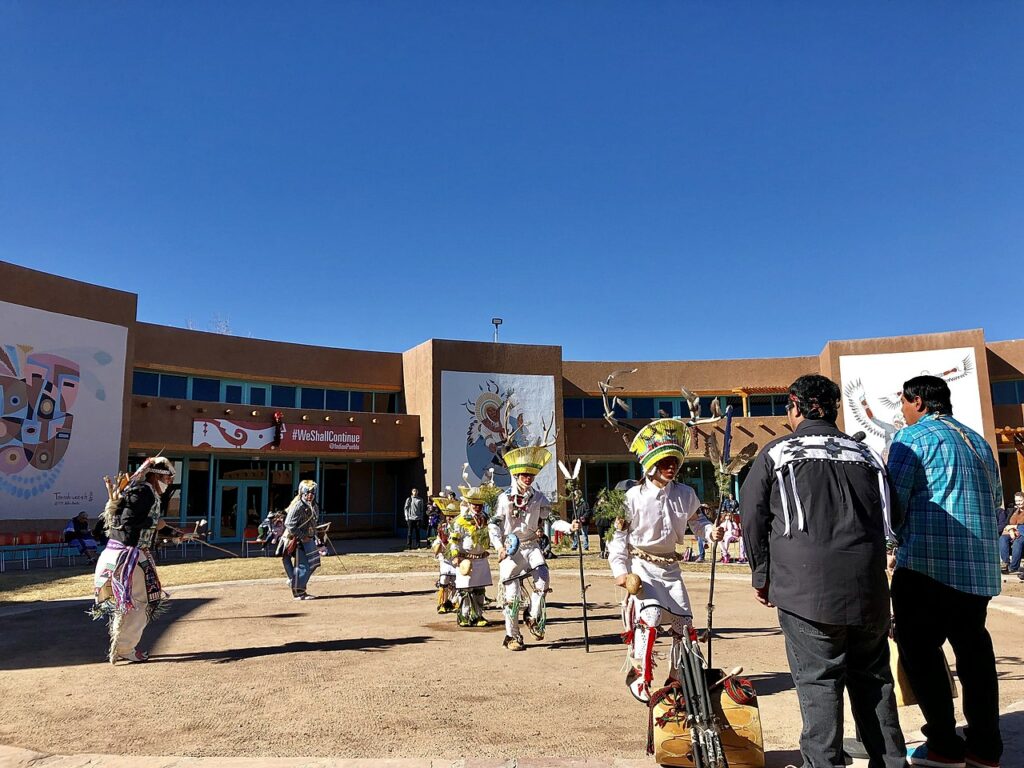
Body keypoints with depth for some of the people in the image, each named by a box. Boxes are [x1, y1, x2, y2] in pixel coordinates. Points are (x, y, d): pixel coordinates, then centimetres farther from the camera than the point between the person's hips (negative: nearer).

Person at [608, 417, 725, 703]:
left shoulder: (685, 495, -3)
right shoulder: (634, 497, -15)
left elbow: (695, 519, 15)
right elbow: (618, 535, -9)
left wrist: (710, 531, -7)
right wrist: (620, 570, -15)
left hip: (670, 565, 5)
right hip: (641, 565, -5)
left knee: (683, 619, 5)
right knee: (649, 615, -20)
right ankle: (638, 676, -4)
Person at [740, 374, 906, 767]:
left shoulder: (776, 453, 0)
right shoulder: (866, 454, 13)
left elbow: (752, 518, 2)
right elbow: (887, 521, 18)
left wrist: (762, 576, 13)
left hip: (806, 587, -4)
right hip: (868, 587, 4)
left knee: (818, 680, 2)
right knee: (873, 678, 16)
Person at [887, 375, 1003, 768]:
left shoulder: (912, 436, -5)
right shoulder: (977, 441, 18)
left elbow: (893, 498, -10)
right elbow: (995, 497, 21)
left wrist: (902, 539, 8)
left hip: (929, 563, -8)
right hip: (982, 566, 8)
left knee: (920, 648, 2)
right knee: (974, 649, 13)